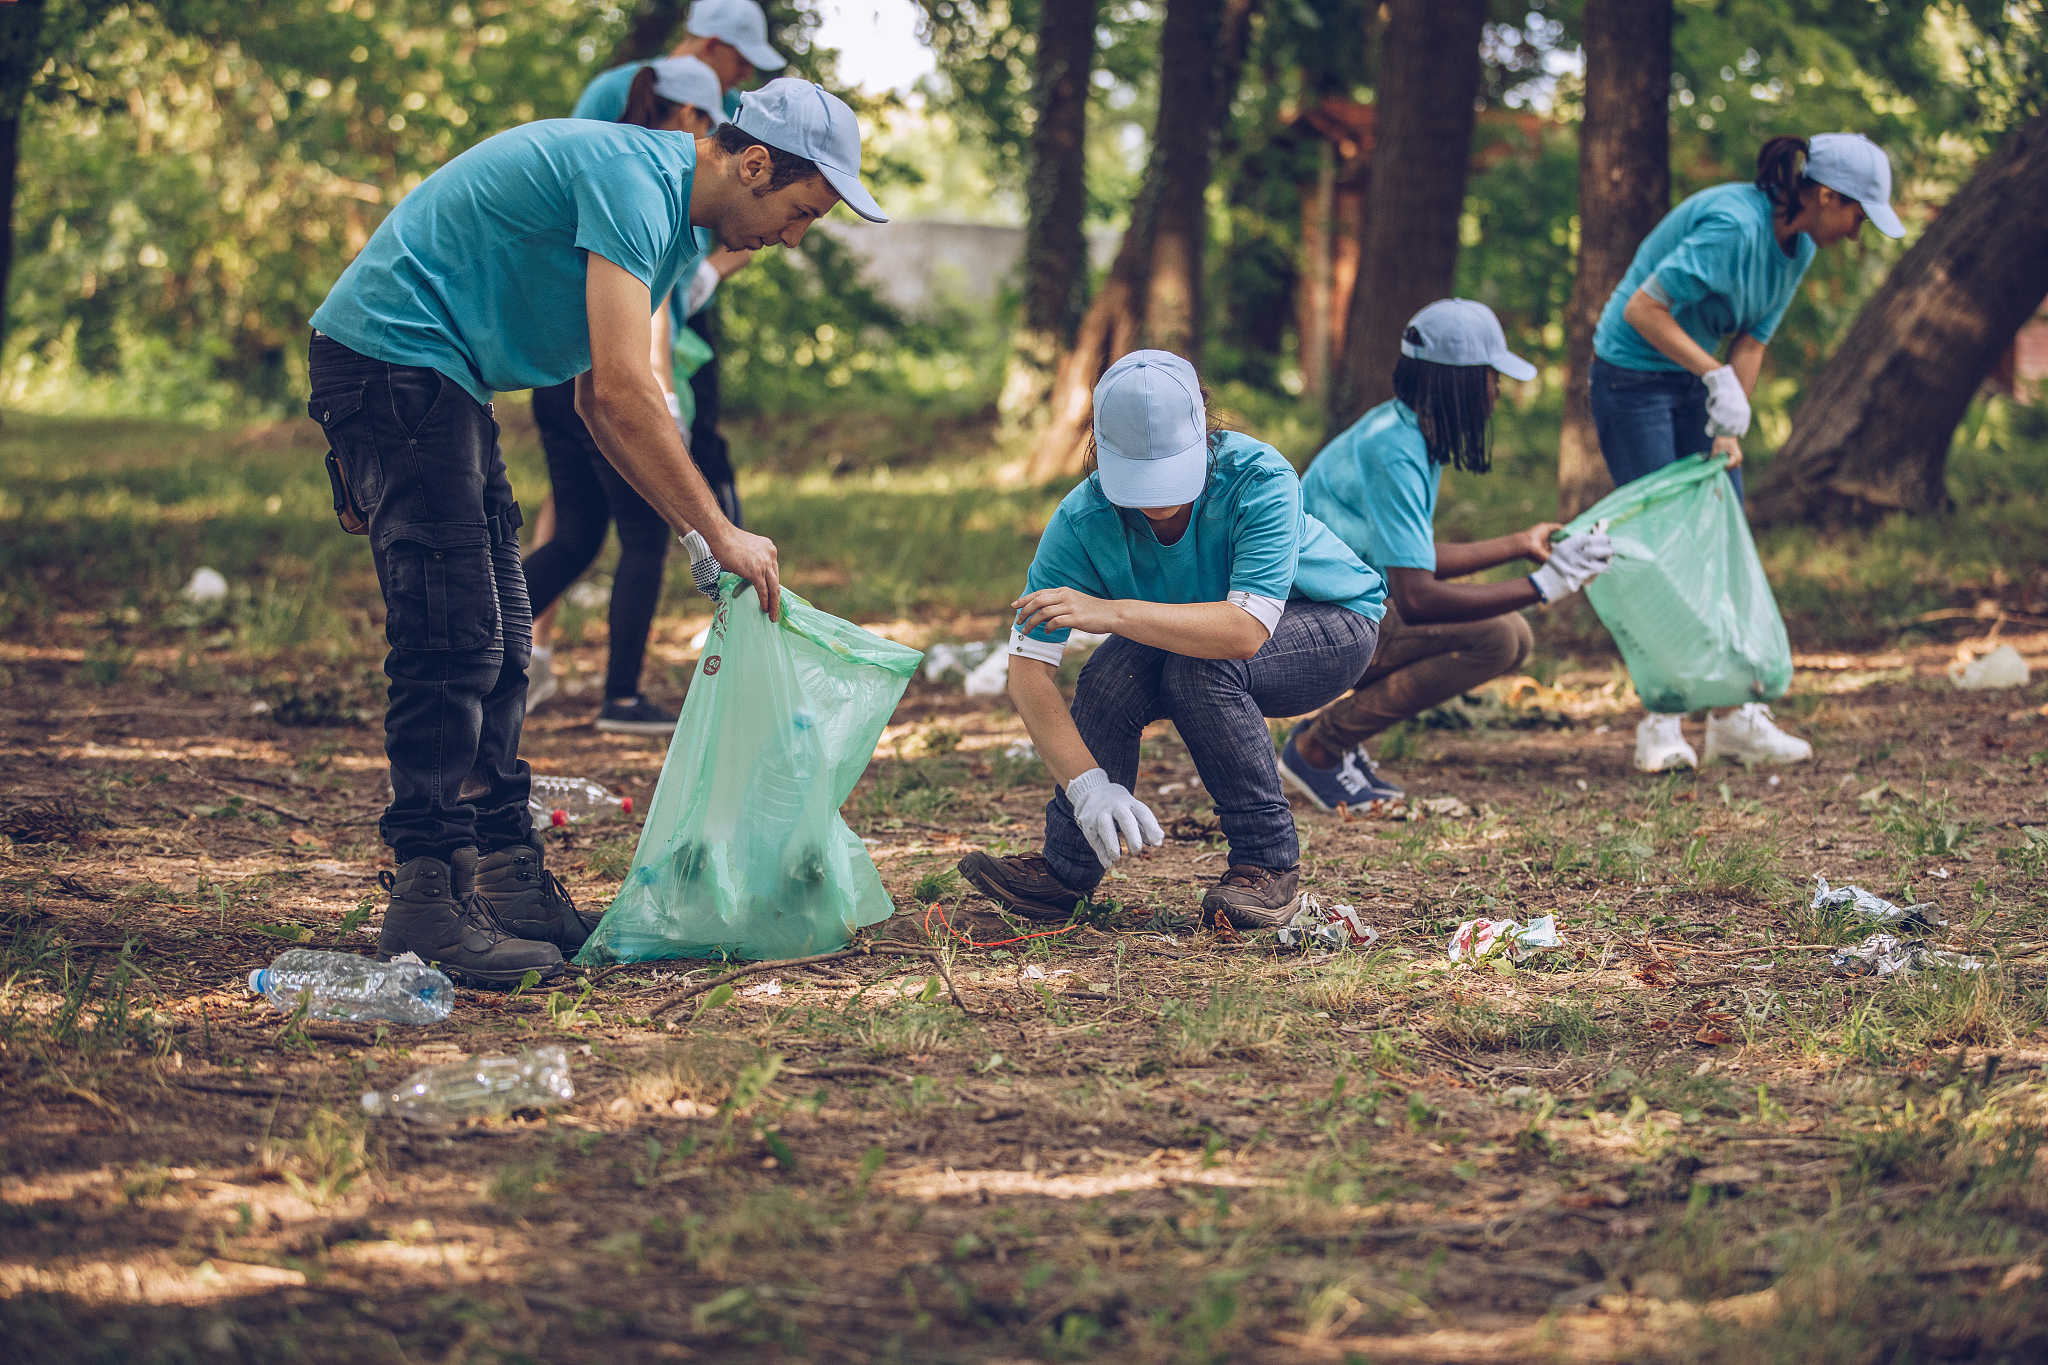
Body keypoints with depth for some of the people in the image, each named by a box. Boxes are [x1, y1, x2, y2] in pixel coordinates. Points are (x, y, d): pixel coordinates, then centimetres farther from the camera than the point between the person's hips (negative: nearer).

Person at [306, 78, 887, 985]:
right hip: (392, 357, -11)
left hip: (439, 384, 11)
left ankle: (508, 880, 16)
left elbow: (603, 401, 20)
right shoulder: (629, 179, -18)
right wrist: (719, 533, -17)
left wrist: (699, 536, 11)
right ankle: (428, 900, -13)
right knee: (452, 644, -14)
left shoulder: (667, 218, 14)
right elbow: (623, 394, -24)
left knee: (496, 650, 10)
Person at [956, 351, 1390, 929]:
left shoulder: (1261, 480, -35)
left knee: (1200, 662, -32)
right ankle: (1063, 873, -13)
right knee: (1113, 672, -26)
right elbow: (1028, 671, -27)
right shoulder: (1083, 520, -25)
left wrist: (1111, 611, -49)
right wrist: (1088, 785, -39)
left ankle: (1270, 860, -18)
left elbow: (1246, 630, -45)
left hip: (1333, 628, -4)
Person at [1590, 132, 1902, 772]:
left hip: (1697, 382, 9)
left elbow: (1751, 341, 5)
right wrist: (1718, 377, -30)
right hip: (1632, 376, -9)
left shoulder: (1797, 246, 1)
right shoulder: (1732, 225, -27)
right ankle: (1660, 726, -2)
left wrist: (1729, 431, -4)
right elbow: (1642, 309, -28)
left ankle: (1734, 717, 9)